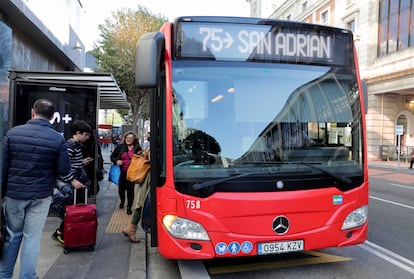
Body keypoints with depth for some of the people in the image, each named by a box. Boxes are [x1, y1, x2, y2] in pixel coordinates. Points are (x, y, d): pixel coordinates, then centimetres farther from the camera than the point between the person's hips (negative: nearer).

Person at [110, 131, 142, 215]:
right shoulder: (120, 147, 1)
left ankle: (129, 207, 13)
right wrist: (116, 161, -11)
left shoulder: (137, 148, -2)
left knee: (130, 189, -3)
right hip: (121, 172, 2)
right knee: (121, 188, 16)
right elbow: (112, 156, 9)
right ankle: (122, 201, 45)